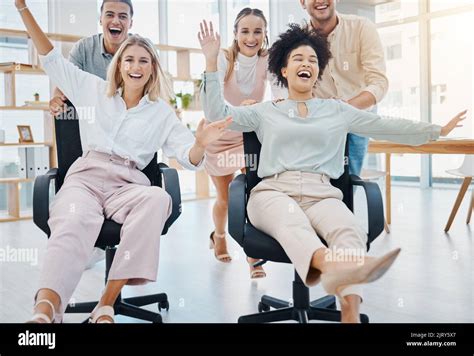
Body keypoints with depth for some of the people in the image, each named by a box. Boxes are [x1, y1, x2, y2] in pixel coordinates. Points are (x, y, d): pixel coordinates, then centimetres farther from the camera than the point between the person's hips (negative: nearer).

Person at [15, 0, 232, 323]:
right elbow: (51, 58, 21)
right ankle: (44, 311, -56)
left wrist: (200, 144, -19)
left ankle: (108, 301, -38)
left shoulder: (162, 112, 16)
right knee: (75, 221, -36)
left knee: (158, 199, -36)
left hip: (128, 184, 0)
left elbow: (189, 158, 7)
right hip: (85, 176, 0)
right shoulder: (94, 90, 20)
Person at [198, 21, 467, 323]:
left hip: (321, 194, 1)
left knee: (349, 230, -35)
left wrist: (438, 130, 16)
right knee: (292, 223, -40)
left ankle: (351, 314, -57)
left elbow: (386, 127, 22)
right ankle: (335, 268, -71)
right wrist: (212, 62, 9)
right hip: (274, 191, -1)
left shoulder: (337, 110, 26)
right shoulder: (266, 112, 24)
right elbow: (218, 114, 14)